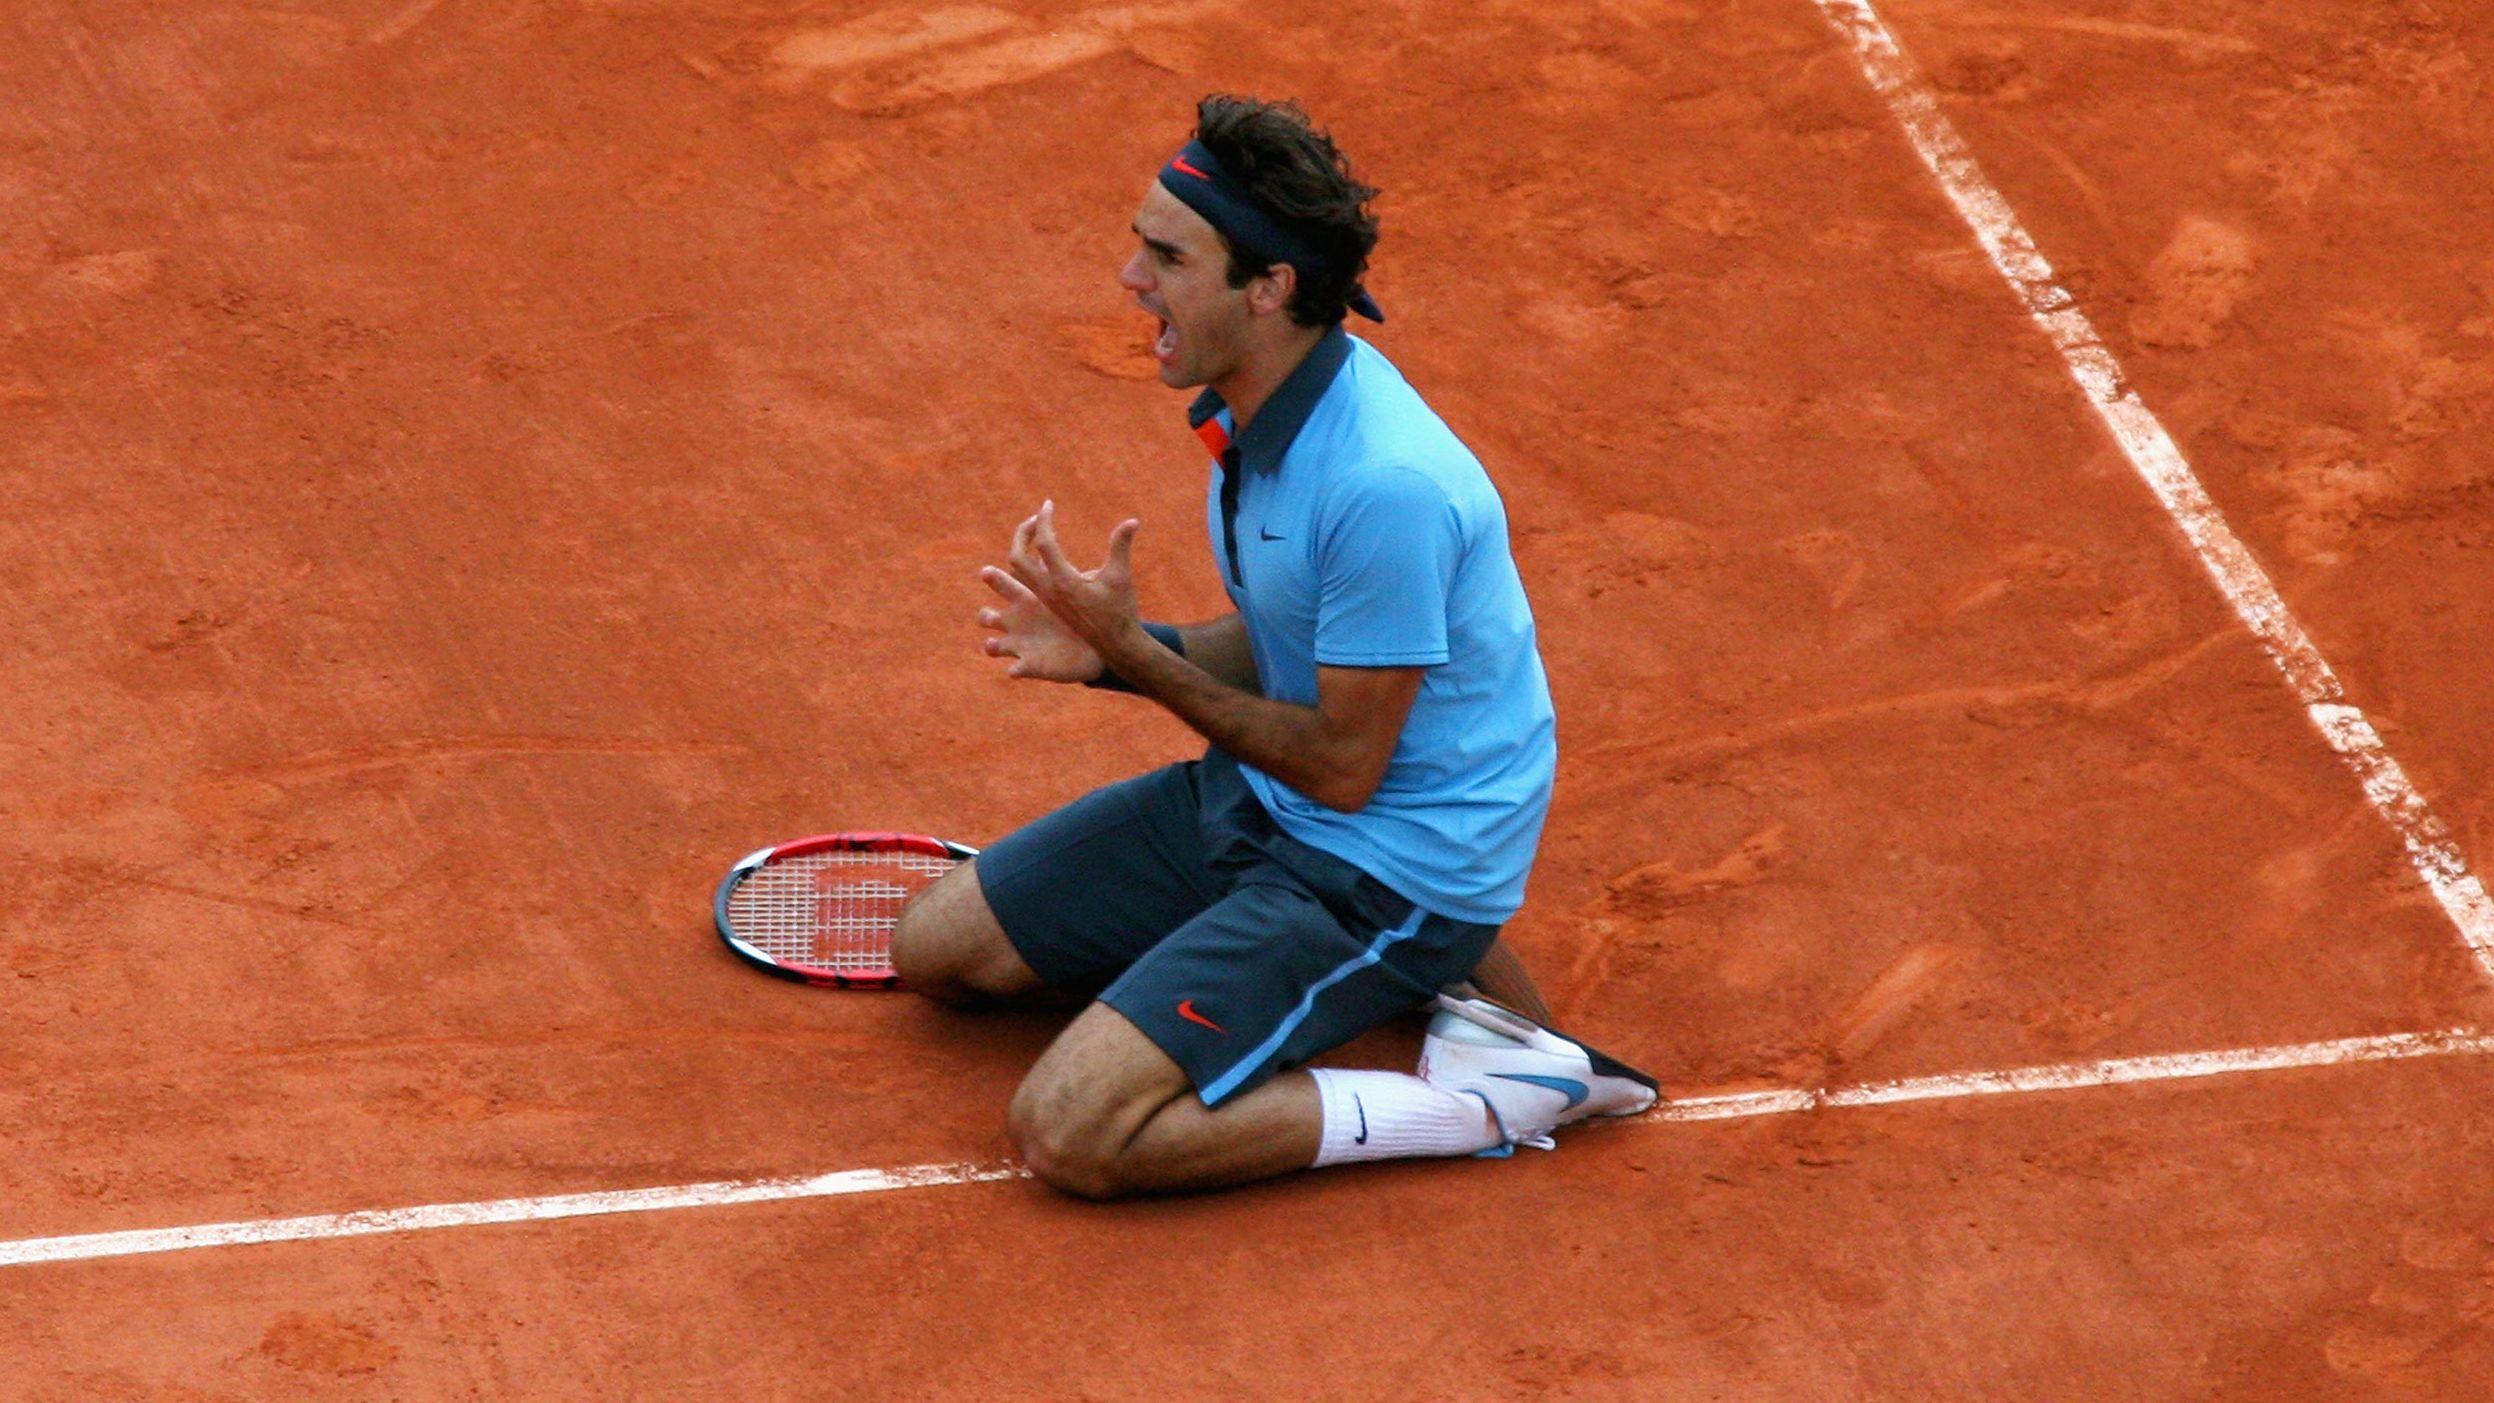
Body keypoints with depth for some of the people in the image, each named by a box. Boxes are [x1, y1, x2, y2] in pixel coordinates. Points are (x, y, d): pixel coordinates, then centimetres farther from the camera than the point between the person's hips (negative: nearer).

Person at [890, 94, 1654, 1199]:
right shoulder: (1256, 411, 1)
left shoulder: (1383, 484, -30)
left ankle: (1480, 1104, -10)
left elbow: (1343, 767, -22)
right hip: (1261, 801, 10)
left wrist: (1131, 651, -18)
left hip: (1391, 863, -10)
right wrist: (1104, 649, -5)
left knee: (1070, 1133, -20)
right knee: (938, 947, 12)